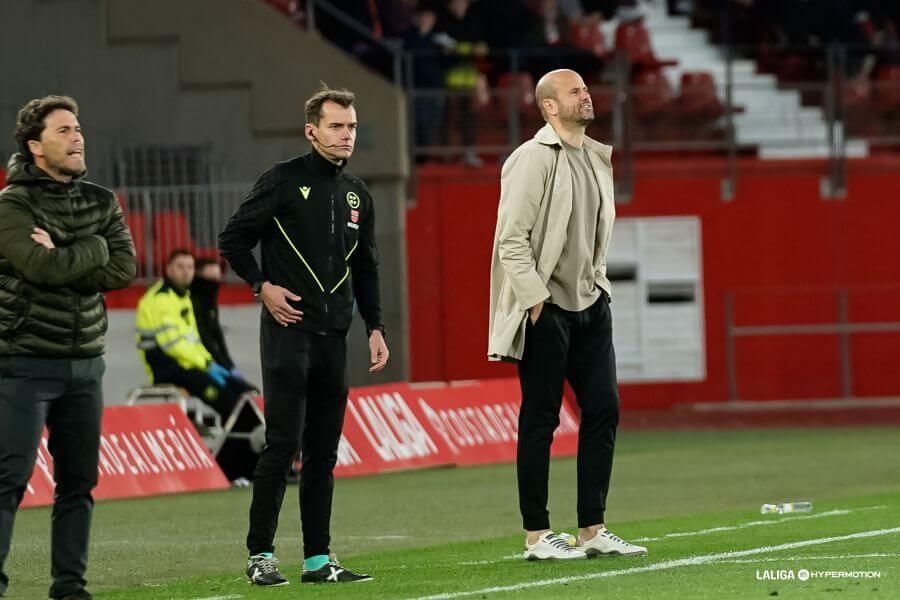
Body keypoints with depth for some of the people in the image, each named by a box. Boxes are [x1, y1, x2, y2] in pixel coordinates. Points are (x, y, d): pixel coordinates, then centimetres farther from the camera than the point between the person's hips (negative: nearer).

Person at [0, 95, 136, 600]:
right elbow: (43, 266, -23)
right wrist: (95, 250, -8)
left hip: (85, 364, 6)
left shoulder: (102, 202, 10)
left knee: (79, 482, 8)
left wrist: (63, 261, -12)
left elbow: (125, 269, -3)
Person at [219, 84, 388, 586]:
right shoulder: (284, 181, -4)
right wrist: (262, 286, -10)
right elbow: (233, 239, -2)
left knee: (324, 451, 7)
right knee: (283, 445, -10)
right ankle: (261, 555, -5)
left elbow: (366, 268, 20)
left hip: (334, 337, 6)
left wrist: (375, 327, 13)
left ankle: (319, 558, 10)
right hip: (288, 331, -6)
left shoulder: (357, 194, 14)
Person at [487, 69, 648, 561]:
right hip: (545, 310, -8)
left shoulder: (598, 157, 12)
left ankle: (592, 530, 14)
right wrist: (536, 299, -18)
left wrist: (599, 283, 14)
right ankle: (536, 537, 4)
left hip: (589, 304, 8)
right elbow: (512, 239, -16)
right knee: (540, 420, -2)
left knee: (603, 410, 6)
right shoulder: (532, 160, -13)